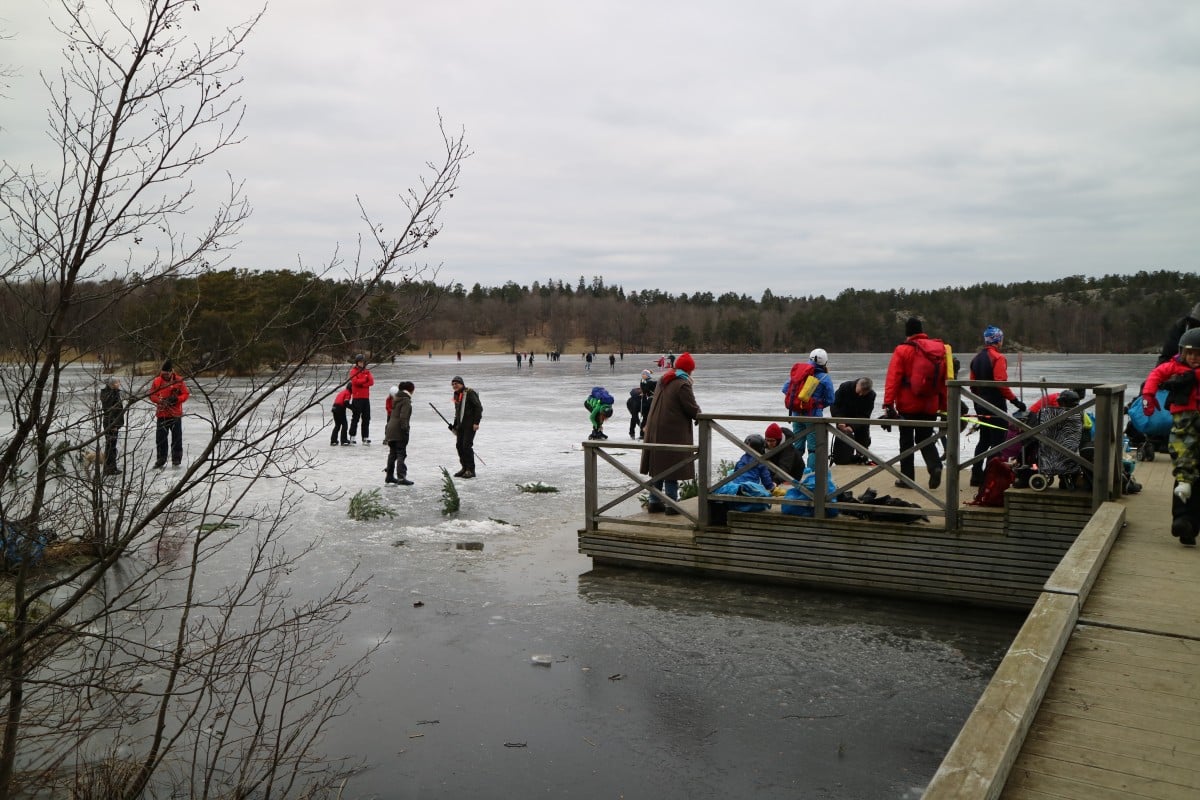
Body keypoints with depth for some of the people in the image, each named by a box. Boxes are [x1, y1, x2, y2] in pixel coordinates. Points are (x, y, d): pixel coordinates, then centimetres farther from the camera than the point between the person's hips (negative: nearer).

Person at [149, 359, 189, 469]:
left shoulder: (178, 381, -3)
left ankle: (176, 459, 12)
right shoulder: (157, 381, 1)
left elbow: (186, 394, -1)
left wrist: (176, 399, -18)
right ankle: (161, 459, 17)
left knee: (176, 437, 3)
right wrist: (160, 400, -15)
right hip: (161, 414, 2)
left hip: (176, 414, -2)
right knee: (160, 437, 7)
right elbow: (151, 395, 4)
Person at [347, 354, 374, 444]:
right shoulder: (353, 371, 1)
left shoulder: (367, 371, 14)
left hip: (366, 398, 5)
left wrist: (361, 384, -13)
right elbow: (354, 381, -16)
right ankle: (352, 437, 0)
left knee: (366, 418, 4)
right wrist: (365, 380, -6)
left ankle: (365, 437, 8)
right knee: (355, 418, -4)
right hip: (357, 397, -5)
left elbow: (371, 382, -1)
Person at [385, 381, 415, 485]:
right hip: (399, 431, -9)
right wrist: (405, 430, -23)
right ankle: (401, 477, -14)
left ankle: (390, 476, 24)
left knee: (392, 453, 17)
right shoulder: (406, 401, -11)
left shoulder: (397, 400, 17)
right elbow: (403, 417, -21)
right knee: (401, 454, -9)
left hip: (390, 430, 9)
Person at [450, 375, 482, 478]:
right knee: (459, 445, 8)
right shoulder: (456, 395, 15)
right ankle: (465, 468, 20)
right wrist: (454, 425, 22)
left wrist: (476, 422, -20)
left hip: (470, 425, -9)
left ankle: (471, 470, -4)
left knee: (467, 445, -12)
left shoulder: (470, 393, -12)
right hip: (461, 425, 9)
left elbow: (479, 407, -16)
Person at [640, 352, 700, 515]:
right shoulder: (683, 384, -14)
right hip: (674, 433, -8)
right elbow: (692, 408, -12)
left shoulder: (663, 381, 12)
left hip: (656, 430, 8)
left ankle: (654, 502, 19)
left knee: (658, 466, 14)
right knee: (672, 468, -1)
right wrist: (700, 417, 8)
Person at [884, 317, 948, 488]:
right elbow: (944, 380, 8)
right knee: (926, 438, 16)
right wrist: (944, 405, 14)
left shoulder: (902, 350, -8)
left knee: (906, 440, 8)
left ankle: (907, 477, 11)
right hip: (930, 405, 4)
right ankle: (935, 466, -10)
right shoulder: (939, 349, 6)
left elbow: (893, 378, -14)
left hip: (908, 405, -3)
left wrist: (888, 403, -16)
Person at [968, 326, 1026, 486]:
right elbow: (1001, 383, -22)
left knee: (984, 441, 16)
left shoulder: (976, 358, 12)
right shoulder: (998, 358, -13)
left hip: (981, 406, 8)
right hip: (996, 406, -8)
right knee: (997, 441, -3)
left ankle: (976, 475, 16)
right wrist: (1015, 400, -19)